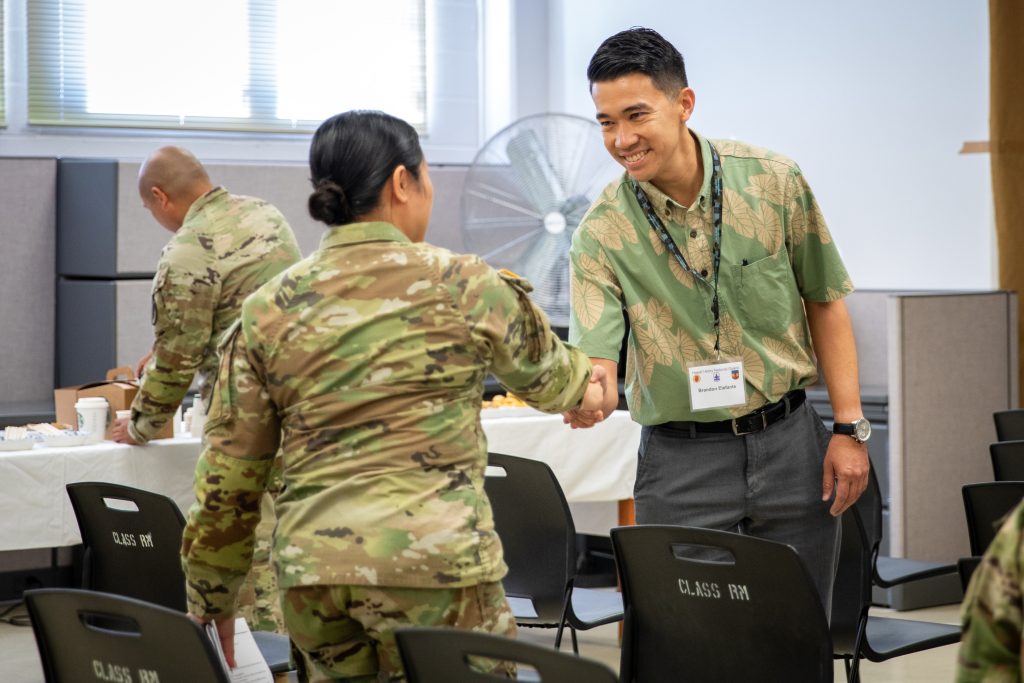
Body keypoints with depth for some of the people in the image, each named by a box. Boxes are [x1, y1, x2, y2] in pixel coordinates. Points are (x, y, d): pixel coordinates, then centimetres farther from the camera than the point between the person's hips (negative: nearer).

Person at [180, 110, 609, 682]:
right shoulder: (465, 286, -1)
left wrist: (211, 600, 19)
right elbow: (543, 371, 18)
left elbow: (229, 476, 8)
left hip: (310, 567, 4)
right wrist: (587, 387, 41)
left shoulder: (268, 311, 7)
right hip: (435, 561, -4)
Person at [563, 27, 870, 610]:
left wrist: (850, 428, 1)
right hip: (682, 463, -1)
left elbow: (825, 303, 5)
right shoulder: (602, 233, -8)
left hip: (789, 443, 1)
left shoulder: (774, 182, -4)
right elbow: (597, 362, -14)